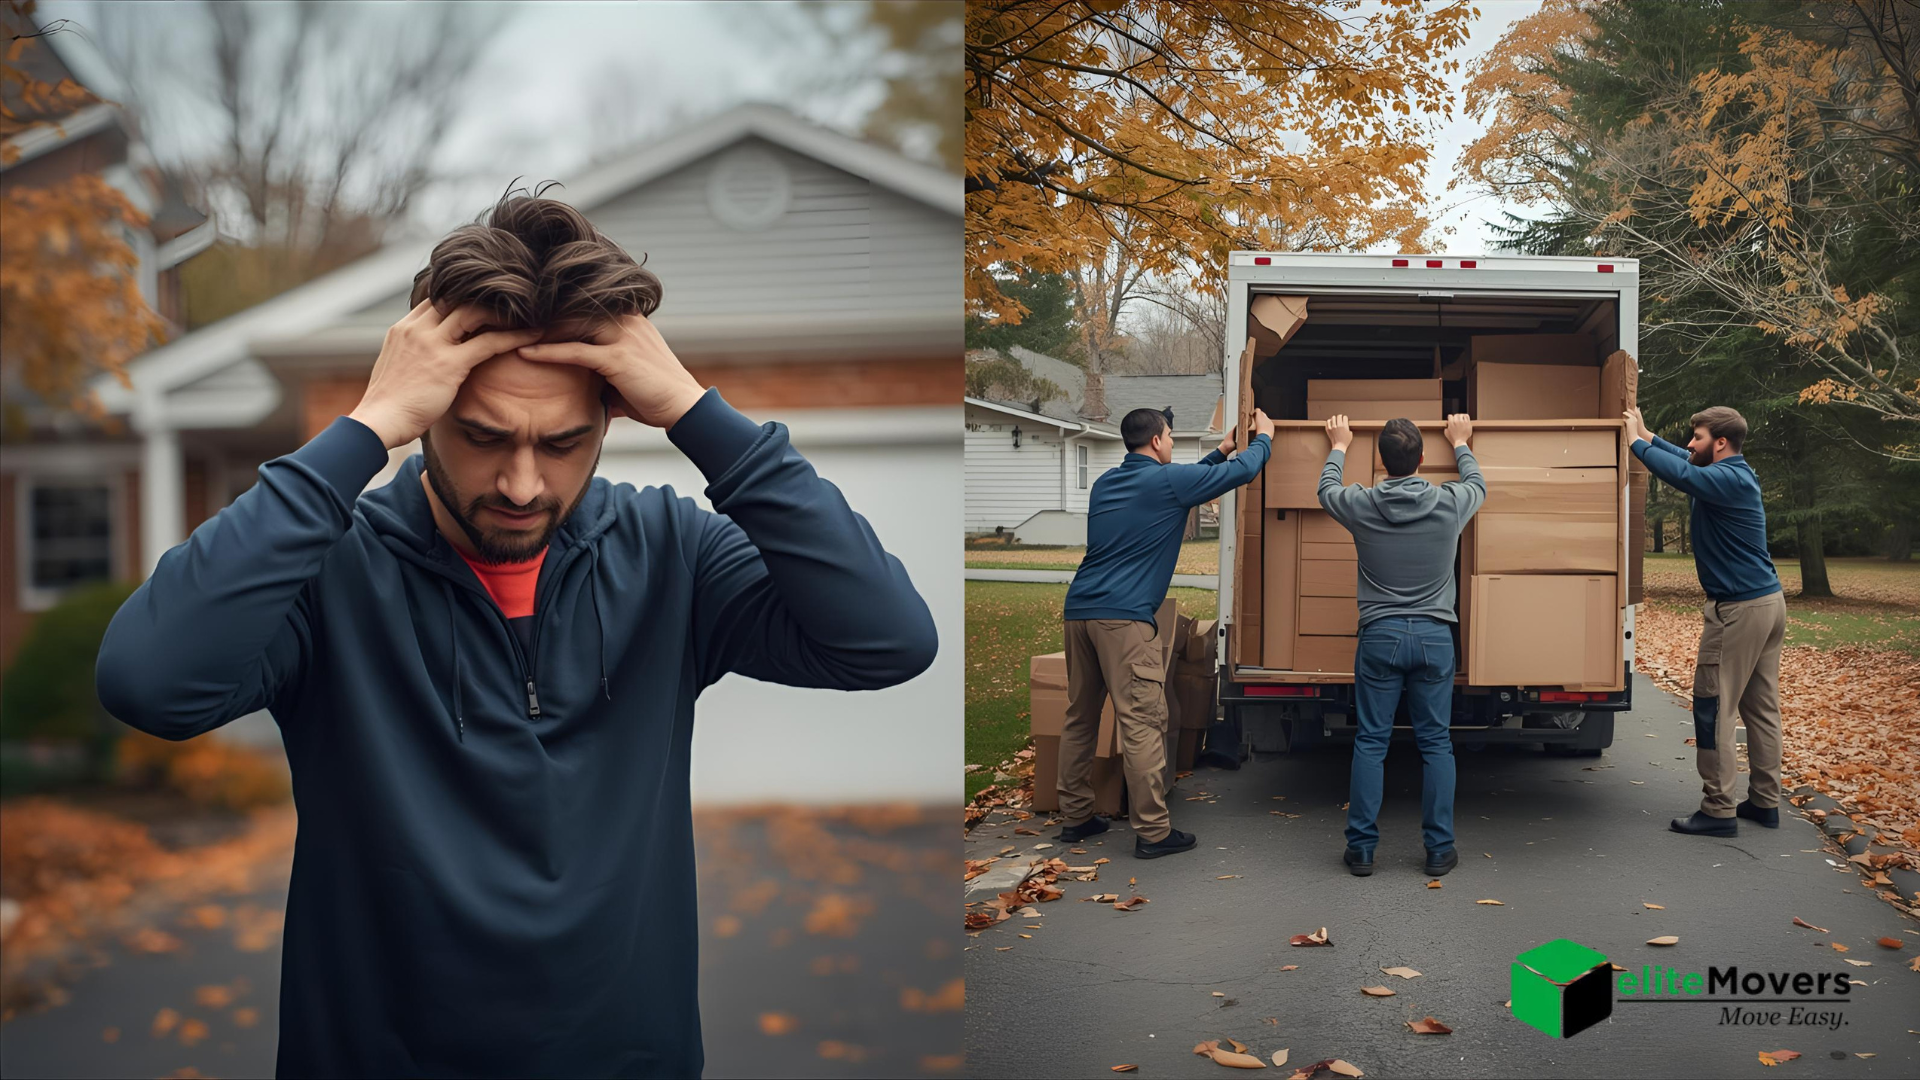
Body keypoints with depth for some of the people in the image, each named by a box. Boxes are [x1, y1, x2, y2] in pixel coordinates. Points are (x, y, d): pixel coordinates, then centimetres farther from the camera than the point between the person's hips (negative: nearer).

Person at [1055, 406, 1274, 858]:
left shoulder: (1105, 483, 20)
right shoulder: (1166, 480, -3)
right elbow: (1244, 470, 5)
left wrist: (1220, 451, 42)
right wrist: (1264, 436, 25)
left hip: (1079, 610, 8)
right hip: (1123, 617, -8)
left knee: (1079, 718, 14)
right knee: (1142, 723, -6)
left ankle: (1076, 817, 21)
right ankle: (1153, 832, -4)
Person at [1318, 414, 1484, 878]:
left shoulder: (1361, 505, -6)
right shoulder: (1449, 503, -5)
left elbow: (1327, 490, 18)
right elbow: (1477, 484, 20)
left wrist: (1339, 447, 35)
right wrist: (1460, 443, 37)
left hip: (1379, 635, 0)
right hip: (1434, 636, 0)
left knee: (1370, 743, 5)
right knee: (1436, 744, 7)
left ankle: (1361, 848, 8)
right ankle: (1439, 849, 10)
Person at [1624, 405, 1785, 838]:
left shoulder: (1728, 479, -18)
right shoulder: (1736, 473, 12)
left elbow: (1679, 472, -32)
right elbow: (1688, 462, 28)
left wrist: (1637, 441, -19)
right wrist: (1648, 436, 22)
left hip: (1739, 608, -10)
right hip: (1768, 601, 10)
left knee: (1714, 708, -5)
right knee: (1760, 707, 13)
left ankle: (1718, 811, -3)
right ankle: (1765, 802, 19)